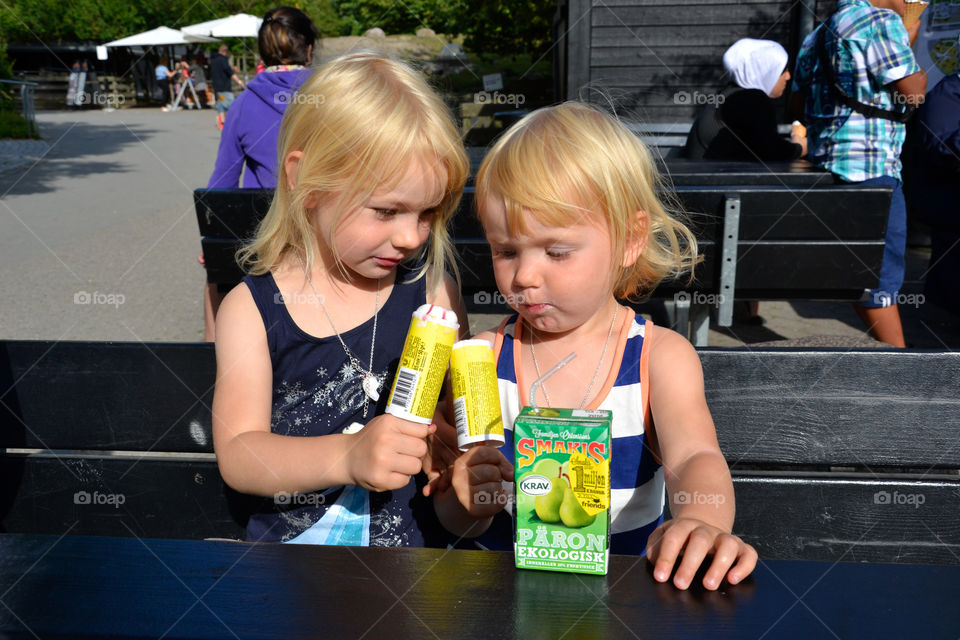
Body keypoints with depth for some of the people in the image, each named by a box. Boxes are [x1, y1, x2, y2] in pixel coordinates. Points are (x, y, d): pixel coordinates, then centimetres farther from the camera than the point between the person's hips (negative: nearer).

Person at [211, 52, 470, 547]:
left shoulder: (432, 292, 1)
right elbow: (237, 455, -8)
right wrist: (347, 457, -24)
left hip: (417, 545, -1)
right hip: (289, 547, 1)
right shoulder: (252, 310, -3)